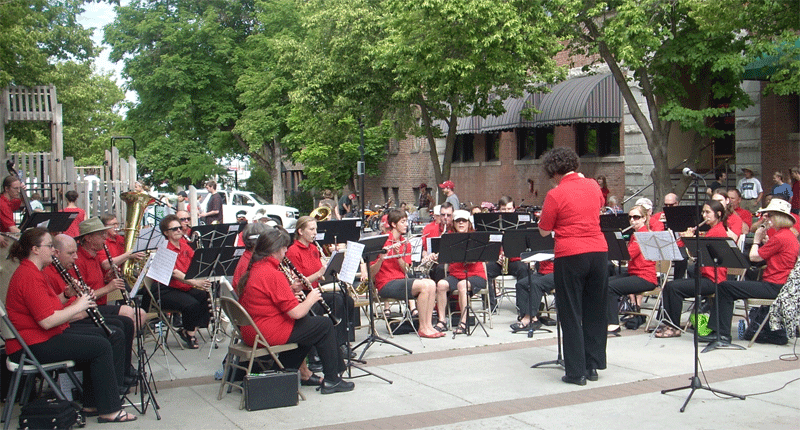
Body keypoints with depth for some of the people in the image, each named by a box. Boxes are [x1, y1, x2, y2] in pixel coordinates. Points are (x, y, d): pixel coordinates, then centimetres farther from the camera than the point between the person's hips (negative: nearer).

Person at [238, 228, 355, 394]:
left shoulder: (254, 270, 7)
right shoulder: (273, 274, -22)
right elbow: (296, 312, -21)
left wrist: (289, 290, 8)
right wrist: (311, 299, -3)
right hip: (268, 334, -10)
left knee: (308, 321, 27)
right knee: (325, 324, 4)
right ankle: (331, 381, 12)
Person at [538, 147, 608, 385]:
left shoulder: (555, 195, -10)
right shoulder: (593, 186, 7)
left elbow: (544, 231, -4)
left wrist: (544, 215, 14)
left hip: (570, 256, -5)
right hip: (598, 252, 6)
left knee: (571, 314, 3)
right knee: (595, 312, 14)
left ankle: (576, 371, 4)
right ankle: (592, 366, 21)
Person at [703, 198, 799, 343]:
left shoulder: (780, 237, -17)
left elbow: (754, 257, -13)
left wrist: (757, 240, 2)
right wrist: (764, 239, 8)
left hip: (774, 287, -11)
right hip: (781, 286, 11)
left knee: (725, 287, -12)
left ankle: (721, 333, -9)